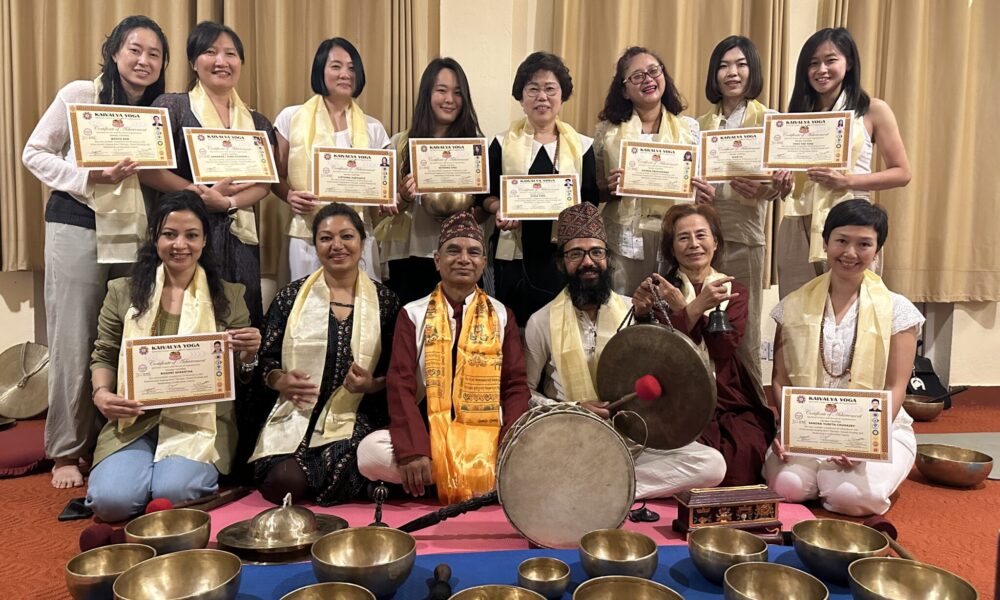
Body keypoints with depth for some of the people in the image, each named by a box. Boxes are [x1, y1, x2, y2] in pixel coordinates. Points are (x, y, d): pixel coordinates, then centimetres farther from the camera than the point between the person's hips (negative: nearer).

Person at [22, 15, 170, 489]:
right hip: (77, 229, -3)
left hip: (134, 236, 4)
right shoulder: (80, 94, -1)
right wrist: (88, 179, -14)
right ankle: (66, 450, 13)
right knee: (74, 343, 0)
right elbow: (34, 153, 0)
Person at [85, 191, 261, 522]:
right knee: (111, 499, -22)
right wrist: (101, 393, -8)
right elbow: (103, 356, 14)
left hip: (201, 421, -1)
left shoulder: (228, 296, 5)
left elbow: (240, 378, 9)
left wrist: (249, 355, -15)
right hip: (135, 421, 2)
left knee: (174, 493, -27)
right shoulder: (124, 293, 8)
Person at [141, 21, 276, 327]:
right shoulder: (172, 107, 1)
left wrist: (228, 202, -14)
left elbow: (263, 182, 4)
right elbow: (146, 169, -7)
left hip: (239, 239, 4)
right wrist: (203, 193, -13)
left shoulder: (257, 123, 12)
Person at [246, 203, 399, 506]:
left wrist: (372, 384, -14)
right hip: (296, 416, 1)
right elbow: (265, 359, 8)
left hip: (356, 421, -1)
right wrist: (280, 380, -13)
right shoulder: (291, 296, 6)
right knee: (282, 484, -25)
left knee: (337, 485, -28)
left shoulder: (384, 300, 4)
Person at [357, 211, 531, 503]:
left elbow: (516, 386, 4)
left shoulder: (501, 315, 9)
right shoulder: (413, 314, 6)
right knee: (370, 451, -29)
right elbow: (400, 385, -3)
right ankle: (486, 482, -12)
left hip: (488, 437, -1)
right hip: (428, 434, 1)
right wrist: (413, 450, -18)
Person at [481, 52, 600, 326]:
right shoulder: (503, 144, 7)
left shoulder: (581, 146, 7)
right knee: (514, 326, 5)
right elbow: (487, 196, 9)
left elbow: (591, 200, 5)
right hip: (514, 255, 0)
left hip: (565, 255, 0)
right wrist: (500, 210, -12)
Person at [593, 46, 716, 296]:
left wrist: (706, 194, -9)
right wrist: (610, 188, -12)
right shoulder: (607, 131, 4)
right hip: (624, 243, -1)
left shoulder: (689, 127, 6)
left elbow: (702, 188, 12)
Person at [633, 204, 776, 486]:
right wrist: (699, 305, -18)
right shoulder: (659, 288, 10)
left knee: (745, 450, -26)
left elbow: (724, 347, -4)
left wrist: (680, 306, -15)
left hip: (731, 403, 2)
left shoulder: (734, 292, 15)